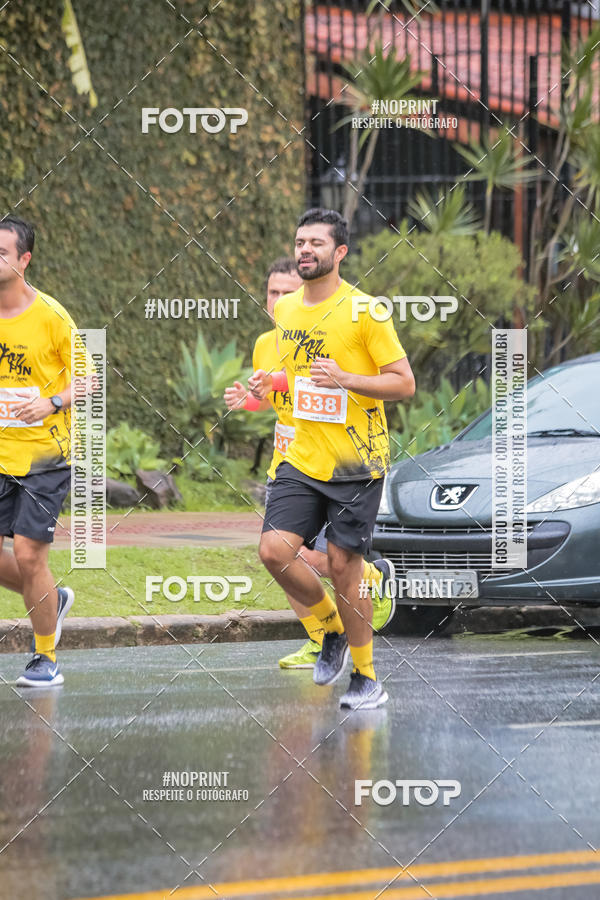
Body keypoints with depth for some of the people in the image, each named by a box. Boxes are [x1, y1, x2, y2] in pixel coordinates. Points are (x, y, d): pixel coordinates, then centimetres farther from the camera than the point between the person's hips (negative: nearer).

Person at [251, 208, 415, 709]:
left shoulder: (364, 311, -9)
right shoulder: (286, 311, 10)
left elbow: (404, 383, -10)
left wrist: (344, 379, -22)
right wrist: (270, 384, 5)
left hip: (355, 462, -5)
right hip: (302, 459, 5)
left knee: (343, 564, -3)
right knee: (275, 549, -9)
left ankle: (367, 679, 12)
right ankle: (333, 627, 17)